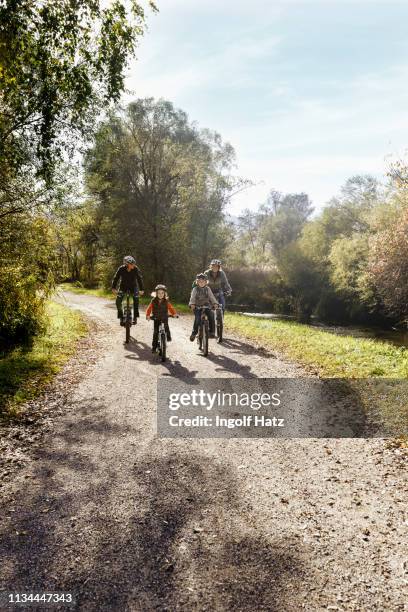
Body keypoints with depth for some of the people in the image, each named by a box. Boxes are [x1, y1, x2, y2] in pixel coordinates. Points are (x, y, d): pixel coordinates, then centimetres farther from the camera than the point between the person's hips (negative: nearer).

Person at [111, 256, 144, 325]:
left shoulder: (136, 269, -22)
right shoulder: (121, 269, -23)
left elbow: (139, 279, -17)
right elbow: (115, 278, -15)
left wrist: (141, 289, -23)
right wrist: (113, 288, -23)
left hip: (133, 286, 0)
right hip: (123, 286, 0)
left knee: (136, 298, -25)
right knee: (118, 300, -18)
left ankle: (135, 317, -14)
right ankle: (121, 317, -2)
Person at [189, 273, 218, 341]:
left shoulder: (207, 289, 8)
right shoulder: (195, 289, 2)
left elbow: (211, 296, -2)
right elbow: (192, 297, -10)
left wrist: (215, 303, -19)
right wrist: (192, 304, -30)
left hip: (206, 306, 2)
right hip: (197, 307, -2)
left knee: (211, 315, -23)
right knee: (197, 318, -23)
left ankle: (212, 332, -14)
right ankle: (194, 333, -7)